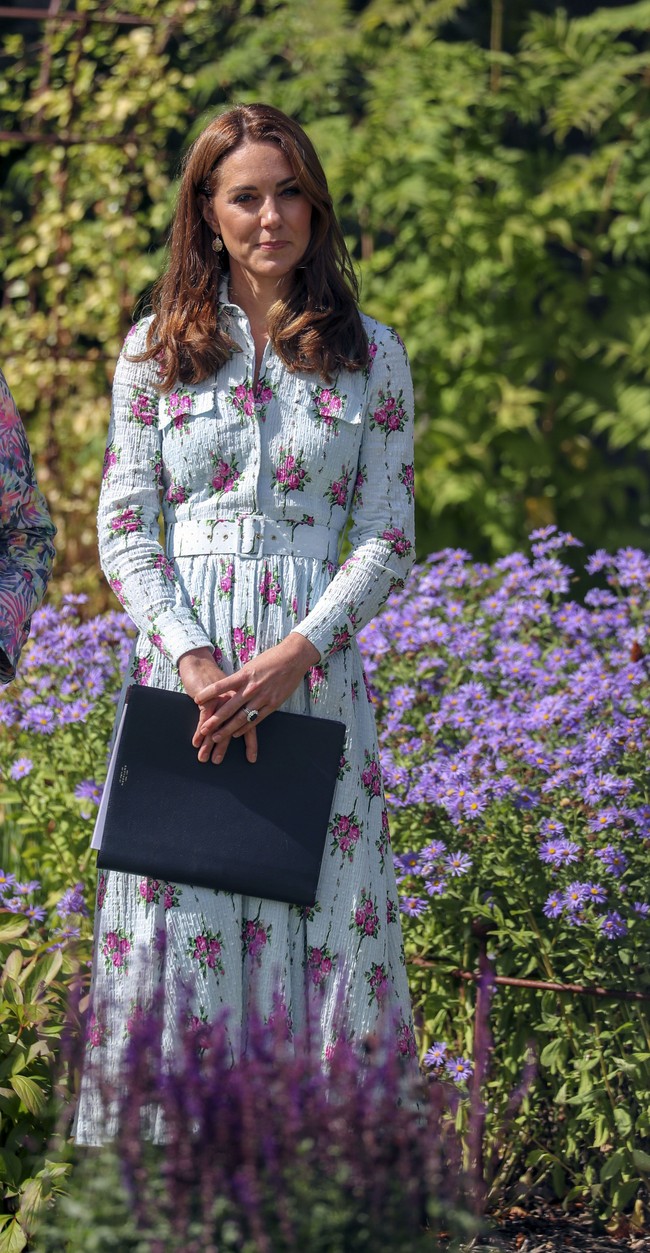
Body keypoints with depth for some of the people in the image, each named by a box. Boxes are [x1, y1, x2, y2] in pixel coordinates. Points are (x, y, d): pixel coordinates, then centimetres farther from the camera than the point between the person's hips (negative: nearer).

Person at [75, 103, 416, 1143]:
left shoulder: (372, 356, 7)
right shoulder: (158, 349, 7)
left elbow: (388, 539, 4)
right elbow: (122, 529, 3)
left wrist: (295, 655, -11)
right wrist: (196, 662, -11)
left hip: (315, 662, 0)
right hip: (183, 655, 0)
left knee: (320, 908, -2)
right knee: (177, 904, -2)